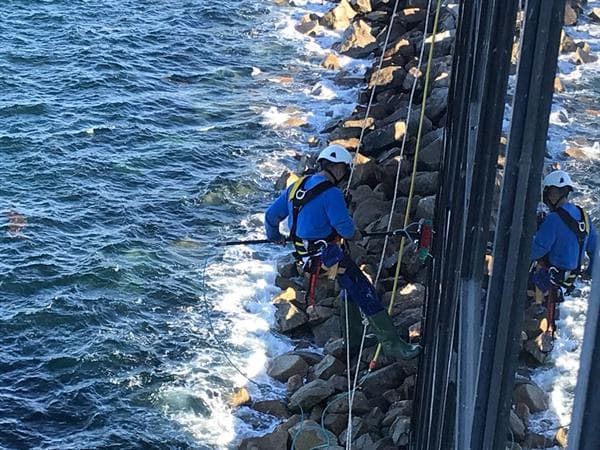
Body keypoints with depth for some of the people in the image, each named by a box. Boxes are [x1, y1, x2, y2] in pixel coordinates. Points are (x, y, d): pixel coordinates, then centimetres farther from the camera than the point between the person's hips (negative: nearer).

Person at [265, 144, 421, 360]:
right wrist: (354, 234, 3)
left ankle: (353, 340, 32)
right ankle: (393, 346, -7)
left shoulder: (296, 187, 8)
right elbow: (344, 226, -20)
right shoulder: (331, 193, -18)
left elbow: (271, 215, 16)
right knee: (366, 294, -7)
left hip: (305, 254, 9)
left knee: (351, 288, 25)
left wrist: (274, 236, 35)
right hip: (328, 255, -9)